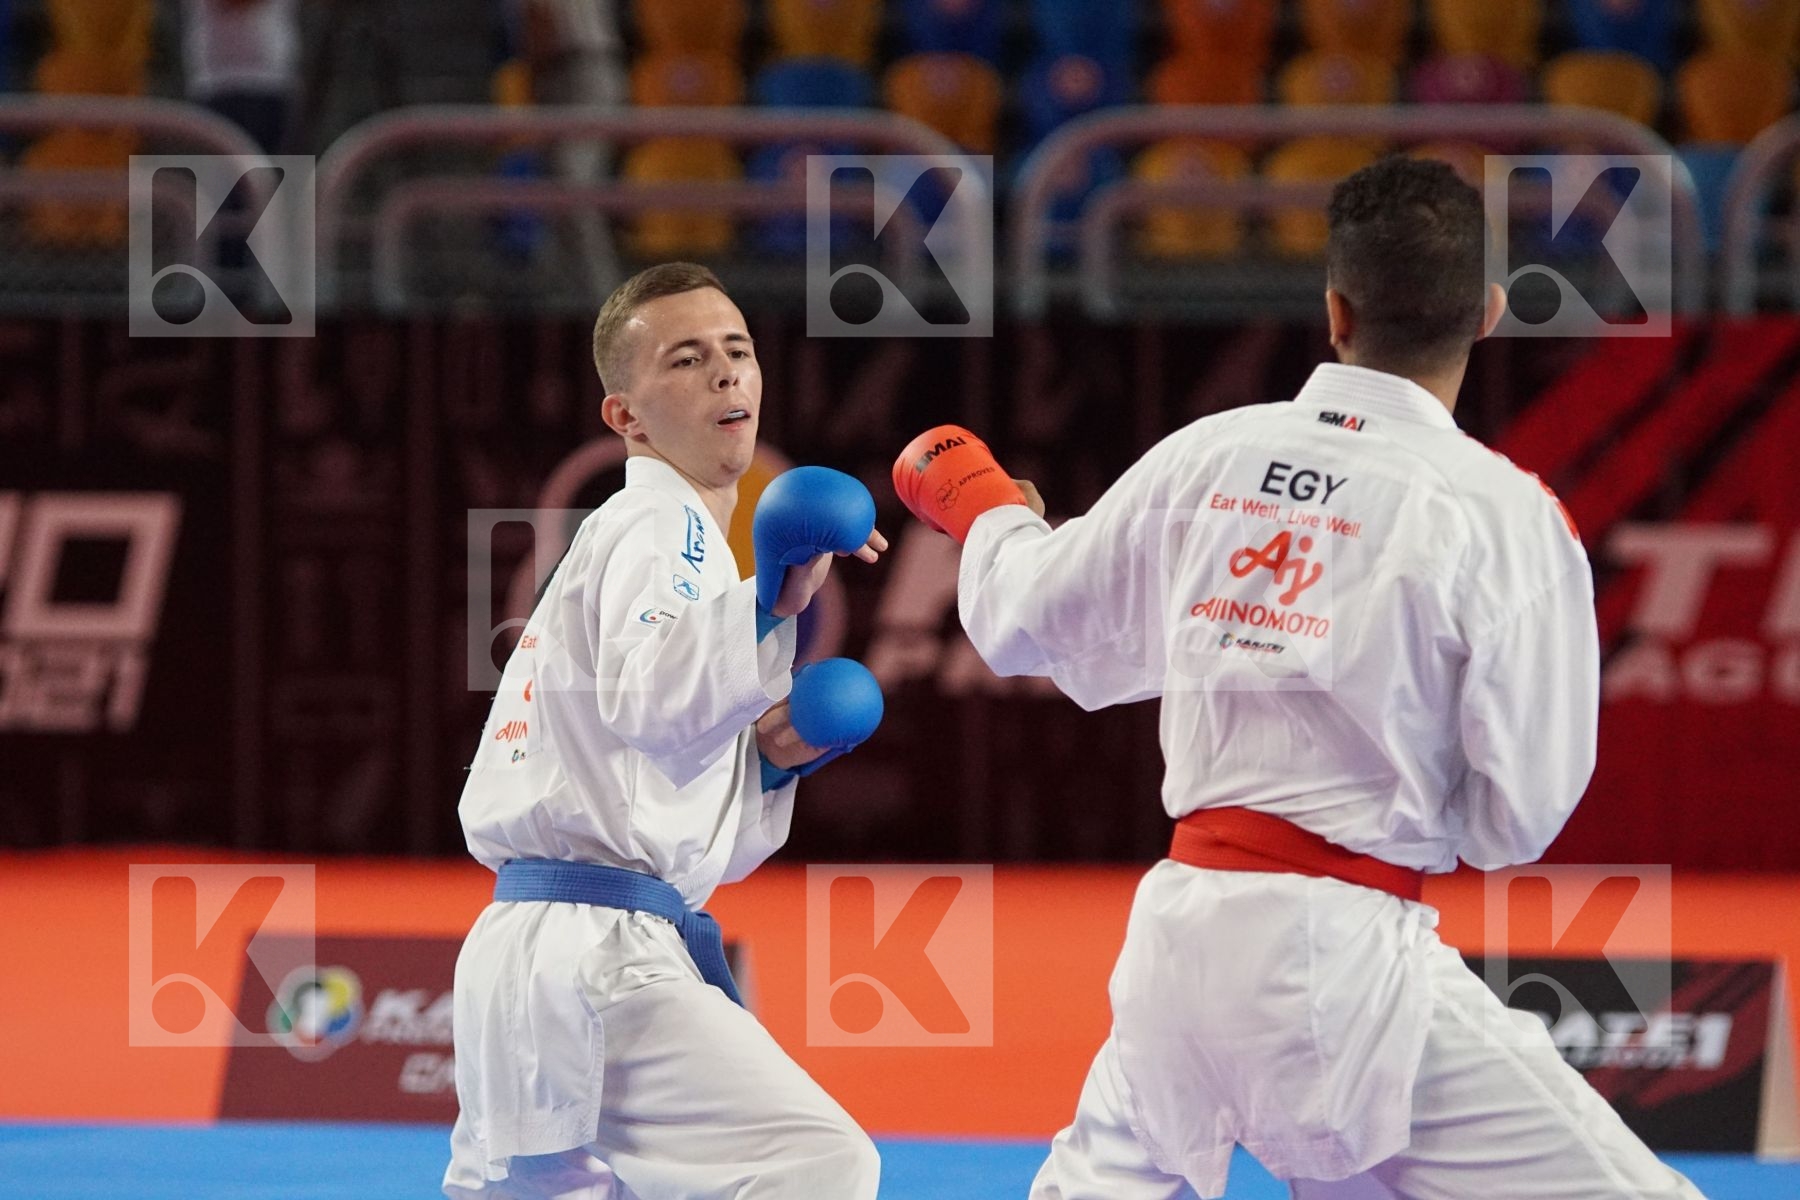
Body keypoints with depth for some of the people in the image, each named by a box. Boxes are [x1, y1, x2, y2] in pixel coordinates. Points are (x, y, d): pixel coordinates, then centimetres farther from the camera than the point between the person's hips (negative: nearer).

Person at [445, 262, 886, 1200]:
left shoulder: (617, 540, 26)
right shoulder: (660, 526, -4)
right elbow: (647, 698, -27)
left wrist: (769, 763, 8)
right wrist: (772, 604, -34)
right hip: (595, 958, -11)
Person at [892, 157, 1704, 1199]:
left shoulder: (1204, 460, 2)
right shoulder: (1503, 515, -11)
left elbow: (1028, 624, 18)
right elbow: (1519, 816, -7)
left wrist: (978, 501, 39)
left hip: (1182, 923, 6)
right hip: (1341, 958, -6)